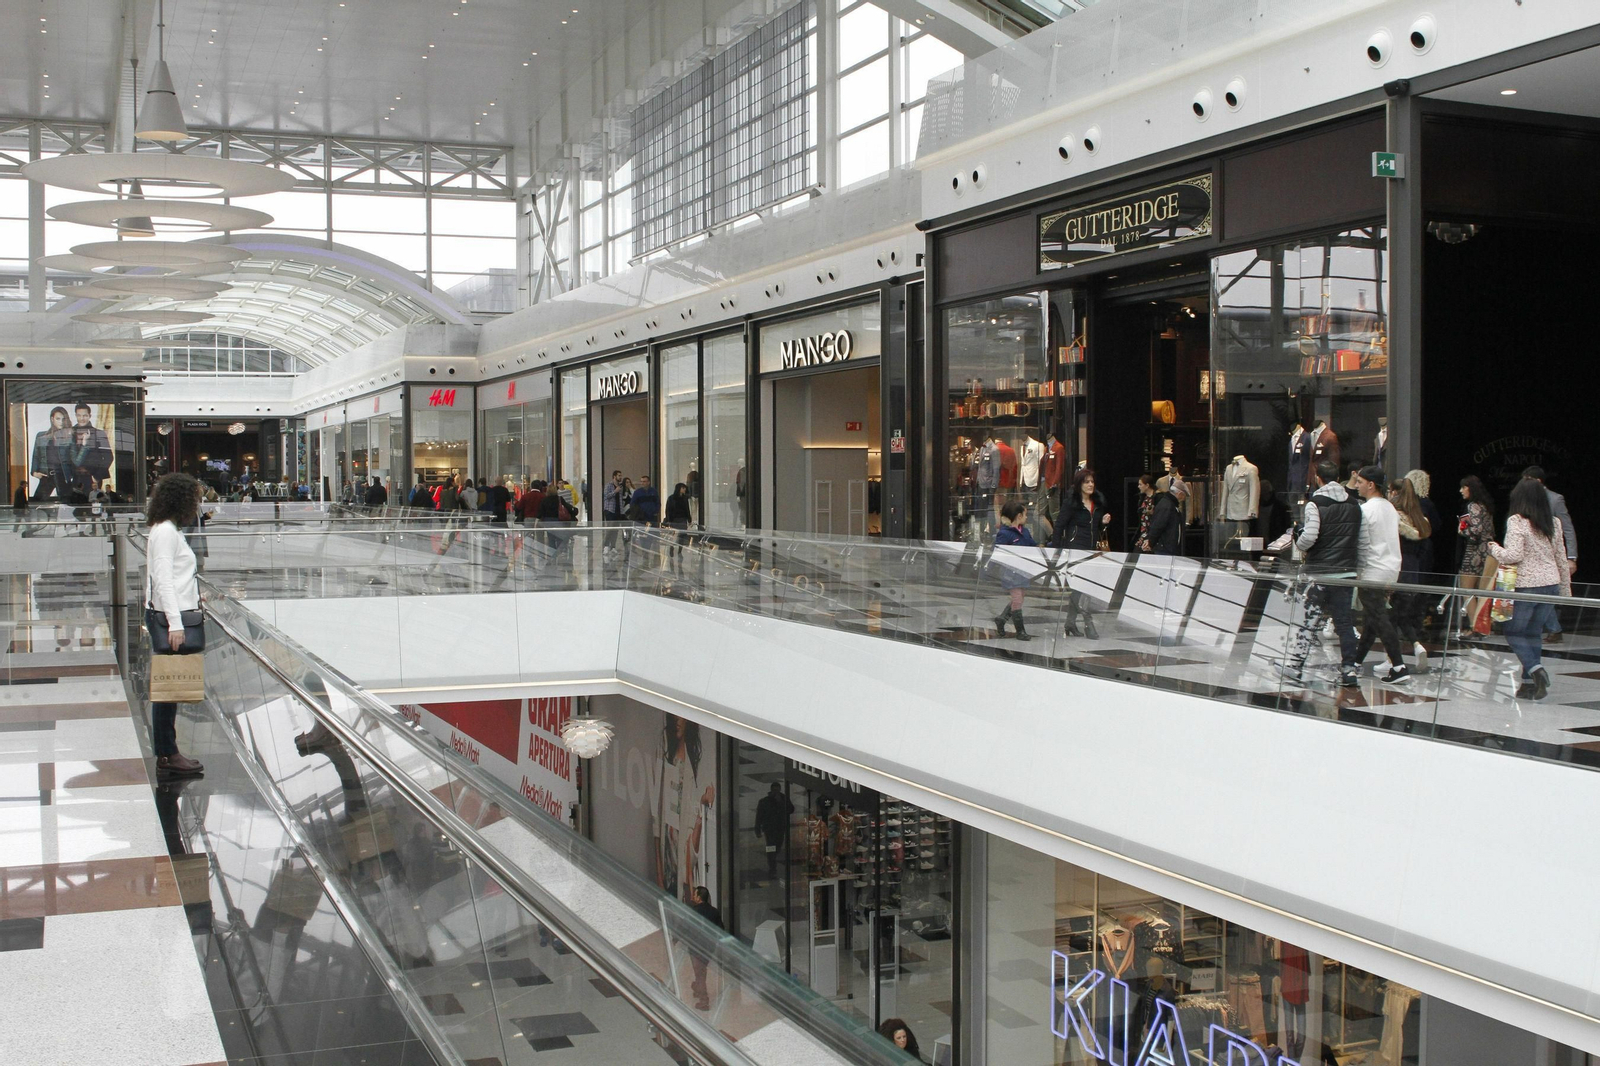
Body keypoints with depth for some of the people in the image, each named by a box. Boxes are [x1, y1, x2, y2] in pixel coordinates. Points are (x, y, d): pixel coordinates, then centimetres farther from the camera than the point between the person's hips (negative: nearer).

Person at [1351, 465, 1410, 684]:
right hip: (1392, 568, 9)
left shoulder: (1365, 510, -14)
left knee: (1379, 619, -8)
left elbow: (1363, 544, -14)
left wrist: (1357, 571, -3)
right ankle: (1356, 659, 23)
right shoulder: (1390, 508, 12)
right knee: (1372, 616, 14)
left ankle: (1399, 667, -12)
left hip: (1373, 572, -9)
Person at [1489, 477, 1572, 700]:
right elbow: (1561, 559, 13)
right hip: (1551, 584, 6)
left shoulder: (1517, 521, -12)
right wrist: (1566, 589, 21)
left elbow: (1513, 556, -19)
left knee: (1513, 632, 8)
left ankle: (1535, 669, -12)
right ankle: (1530, 683, 12)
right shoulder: (1554, 523, 7)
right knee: (1533, 634, 14)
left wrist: (1494, 548, 0)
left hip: (1526, 585, -6)